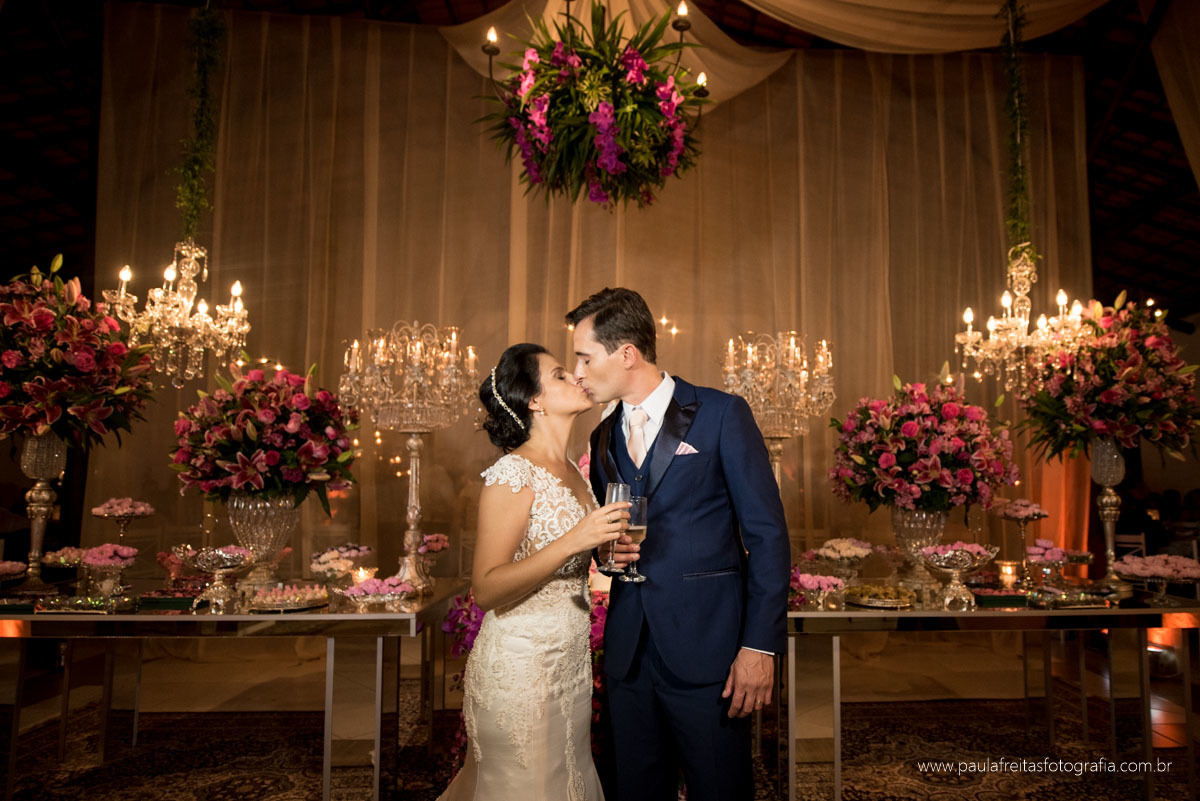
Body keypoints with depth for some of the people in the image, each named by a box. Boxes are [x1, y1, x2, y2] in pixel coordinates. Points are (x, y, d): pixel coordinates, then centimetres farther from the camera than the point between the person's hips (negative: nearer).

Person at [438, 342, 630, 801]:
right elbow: (486, 589, -21)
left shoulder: (570, 471, 7)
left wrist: (608, 549, -2)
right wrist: (573, 541, -30)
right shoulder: (512, 475, -18)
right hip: (520, 664, -8)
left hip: (570, 658, 8)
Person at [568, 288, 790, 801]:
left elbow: (766, 534, -9)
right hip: (628, 654, 5)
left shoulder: (721, 414, -6)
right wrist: (606, 550, -3)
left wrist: (761, 644, -14)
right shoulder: (604, 437, 12)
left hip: (707, 652, -5)